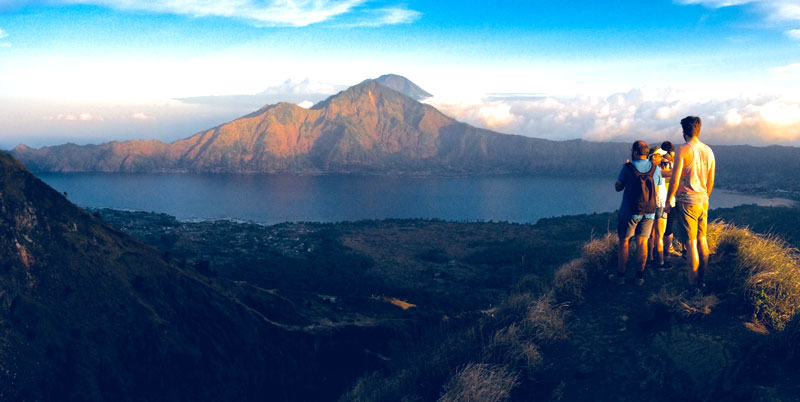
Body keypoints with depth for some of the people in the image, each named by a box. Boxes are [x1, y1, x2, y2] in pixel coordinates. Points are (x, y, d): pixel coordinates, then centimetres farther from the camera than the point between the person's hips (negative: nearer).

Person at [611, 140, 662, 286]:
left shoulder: (628, 168, -11)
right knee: (642, 243, 8)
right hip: (648, 213, 4)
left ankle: (620, 275, 10)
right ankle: (640, 277, 11)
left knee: (624, 242, 6)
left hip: (629, 212, -3)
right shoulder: (656, 168, 2)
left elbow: (618, 187, -2)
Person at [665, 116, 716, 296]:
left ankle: (693, 287, 2)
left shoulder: (683, 150, -13)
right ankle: (701, 282, 23)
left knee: (690, 243, -3)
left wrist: (668, 200, -4)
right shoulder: (708, 151, 8)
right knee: (702, 241, 15)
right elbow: (711, 182, 15)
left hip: (687, 202, -7)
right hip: (703, 201, 7)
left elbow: (675, 180, -16)